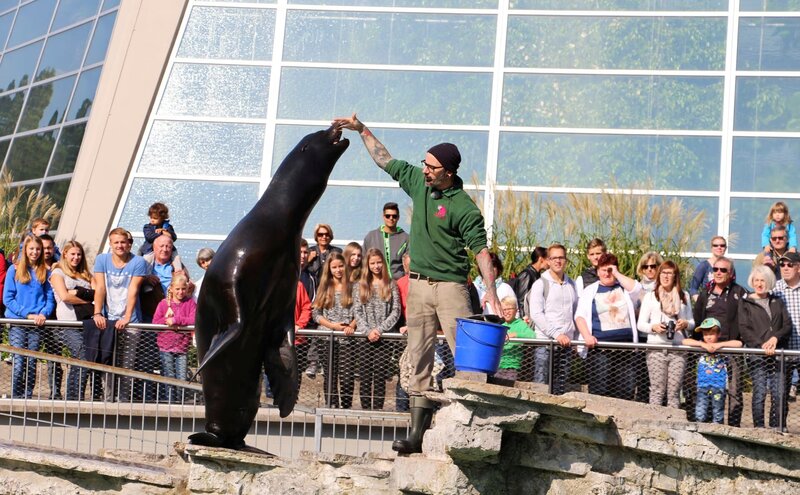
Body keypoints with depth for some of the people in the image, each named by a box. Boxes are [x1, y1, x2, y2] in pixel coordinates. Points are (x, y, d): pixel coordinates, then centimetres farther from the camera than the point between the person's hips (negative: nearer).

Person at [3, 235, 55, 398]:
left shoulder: (45, 272, 9)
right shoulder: (14, 270, 2)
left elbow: (50, 298, 9)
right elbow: (7, 298, -2)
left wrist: (43, 314, -11)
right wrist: (27, 315, -11)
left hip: (36, 324, 2)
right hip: (18, 323, -2)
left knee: (32, 363, 3)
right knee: (19, 363, -10)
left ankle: (28, 397, 9)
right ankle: (16, 398, -2)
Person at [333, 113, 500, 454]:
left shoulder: (463, 207, -12)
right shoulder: (418, 183, 7)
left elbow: (480, 249, -14)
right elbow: (387, 161, 20)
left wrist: (491, 291, -24)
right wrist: (362, 130, 22)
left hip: (450, 286, -6)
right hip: (418, 284, 7)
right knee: (420, 360, 6)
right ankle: (417, 433, 8)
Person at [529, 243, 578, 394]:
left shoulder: (572, 284, 15)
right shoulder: (540, 284, -1)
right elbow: (536, 314, -9)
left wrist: (576, 338, 12)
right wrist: (556, 334, -17)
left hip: (567, 343, 5)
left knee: (561, 388, 5)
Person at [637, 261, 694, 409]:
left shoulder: (684, 296, 17)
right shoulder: (651, 296, 10)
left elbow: (692, 322, 19)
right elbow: (640, 324, 7)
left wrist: (685, 324, -4)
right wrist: (653, 327, -13)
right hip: (656, 348, -2)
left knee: (674, 390, -2)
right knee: (657, 390, -6)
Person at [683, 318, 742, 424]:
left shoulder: (723, 347, 4)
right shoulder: (700, 346, 7)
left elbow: (739, 343, -7)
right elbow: (685, 341, -3)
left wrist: (720, 344, -15)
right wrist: (703, 344, -14)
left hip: (719, 386, 0)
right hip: (703, 386, 0)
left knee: (718, 417, 5)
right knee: (699, 416, -8)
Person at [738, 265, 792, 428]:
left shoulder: (777, 302, 19)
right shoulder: (745, 303, 9)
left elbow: (788, 326, 11)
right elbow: (744, 329, -2)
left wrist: (776, 337, -9)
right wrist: (762, 345, -15)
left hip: (778, 355, 3)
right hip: (756, 355, -3)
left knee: (780, 394, -4)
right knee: (759, 392, -9)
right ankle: (759, 429, -3)